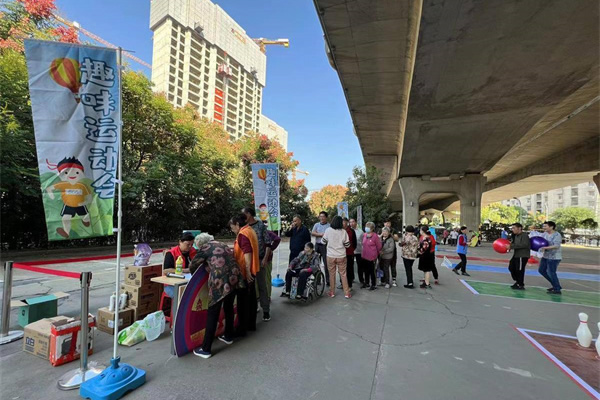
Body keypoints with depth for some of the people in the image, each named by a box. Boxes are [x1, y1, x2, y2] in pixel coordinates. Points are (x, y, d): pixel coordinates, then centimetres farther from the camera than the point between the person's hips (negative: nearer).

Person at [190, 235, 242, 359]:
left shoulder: (205, 248, 5)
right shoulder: (222, 244, 22)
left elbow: (192, 266, 12)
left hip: (220, 282, -7)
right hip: (234, 278, 7)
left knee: (212, 314, 5)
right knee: (229, 307, 25)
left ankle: (206, 349, 15)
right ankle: (228, 336, 42)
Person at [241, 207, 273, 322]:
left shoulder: (260, 225, -6)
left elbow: (268, 243, -7)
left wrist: (265, 259, -12)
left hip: (260, 260, -4)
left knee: (262, 285, 2)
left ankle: (266, 311, 12)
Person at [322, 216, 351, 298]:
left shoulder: (328, 230, -8)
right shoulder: (343, 231, -6)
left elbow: (323, 241, 1)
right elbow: (347, 245, -1)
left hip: (330, 256, 0)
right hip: (341, 256, 1)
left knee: (332, 274, 12)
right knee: (343, 274, 10)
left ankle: (332, 292, 20)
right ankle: (347, 293, 16)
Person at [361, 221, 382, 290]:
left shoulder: (375, 236, -15)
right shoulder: (364, 235, 2)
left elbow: (379, 246, -6)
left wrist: (375, 254, 7)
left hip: (372, 257, -6)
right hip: (364, 256, 6)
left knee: (372, 271, 4)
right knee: (366, 270, 17)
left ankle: (374, 285, 19)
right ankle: (366, 283, 33)